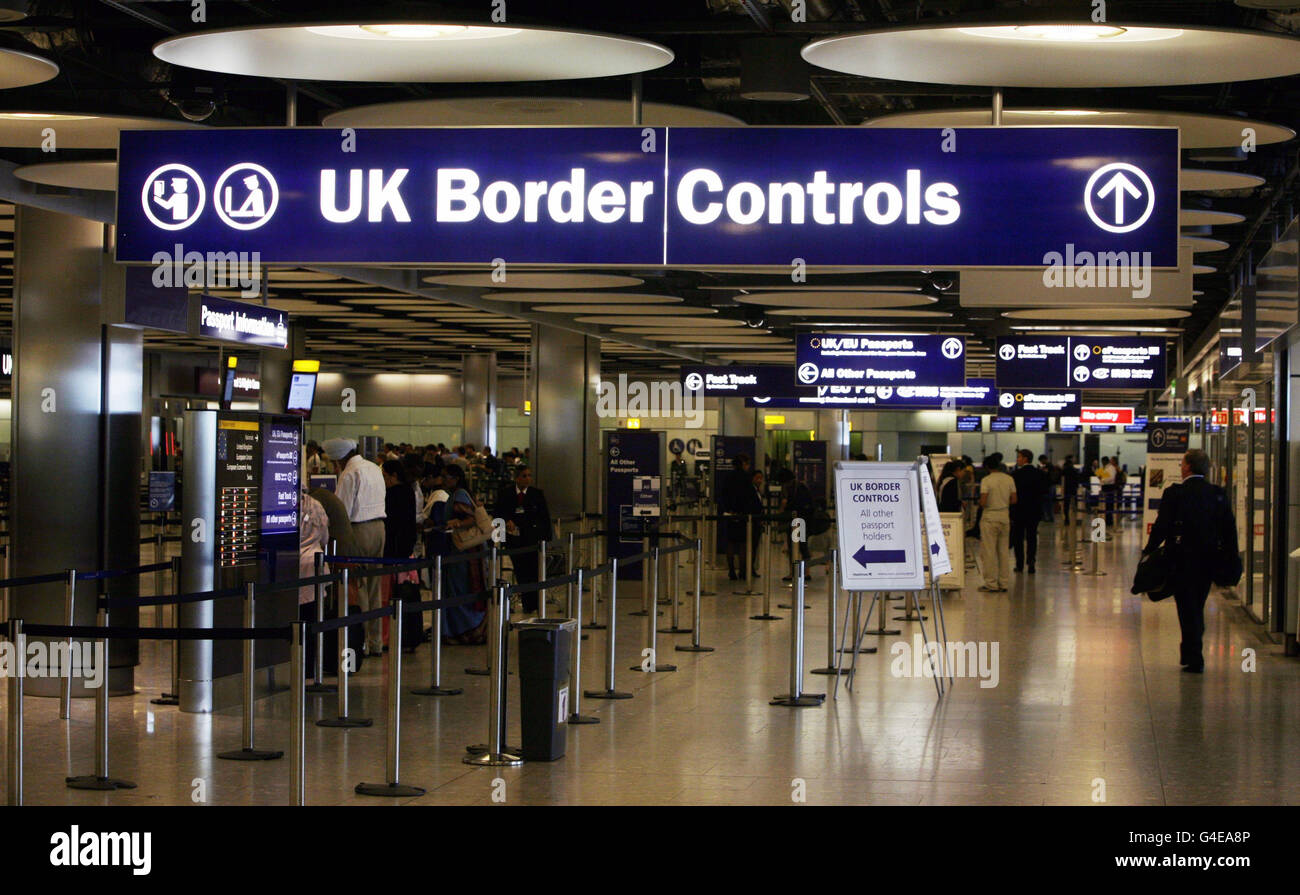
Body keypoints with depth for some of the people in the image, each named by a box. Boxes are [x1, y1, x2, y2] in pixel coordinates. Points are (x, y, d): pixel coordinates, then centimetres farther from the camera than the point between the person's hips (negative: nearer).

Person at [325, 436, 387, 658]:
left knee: (357, 587, -4)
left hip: (359, 530, -9)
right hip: (379, 526, 9)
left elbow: (342, 511, -13)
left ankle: (361, 642, -4)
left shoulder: (349, 474, -12)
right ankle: (375, 641, 16)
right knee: (373, 587, 13)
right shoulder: (374, 469, 15)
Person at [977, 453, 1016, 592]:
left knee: (989, 551, 1)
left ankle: (991, 584, 2)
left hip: (990, 517, -5)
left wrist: (981, 504, 4)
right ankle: (1003, 583, 15)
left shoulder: (986, 480, -12)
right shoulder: (1009, 479, 2)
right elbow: (1014, 500, 4)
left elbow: (982, 502, -18)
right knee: (1003, 551, 12)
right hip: (1005, 517, 5)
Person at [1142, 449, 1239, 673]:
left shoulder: (1174, 493, -11)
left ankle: (1195, 660, -2)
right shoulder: (1219, 494, 3)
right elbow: (1229, 528, 4)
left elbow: (1161, 526, -11)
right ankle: (1190, 652, 29)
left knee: (1187, 609, 1)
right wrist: (1230, 556, 11)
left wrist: (1148, 551, -2)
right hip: (1209, 558, 5)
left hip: (1183, 558, -4)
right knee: (1197, 608, 19)